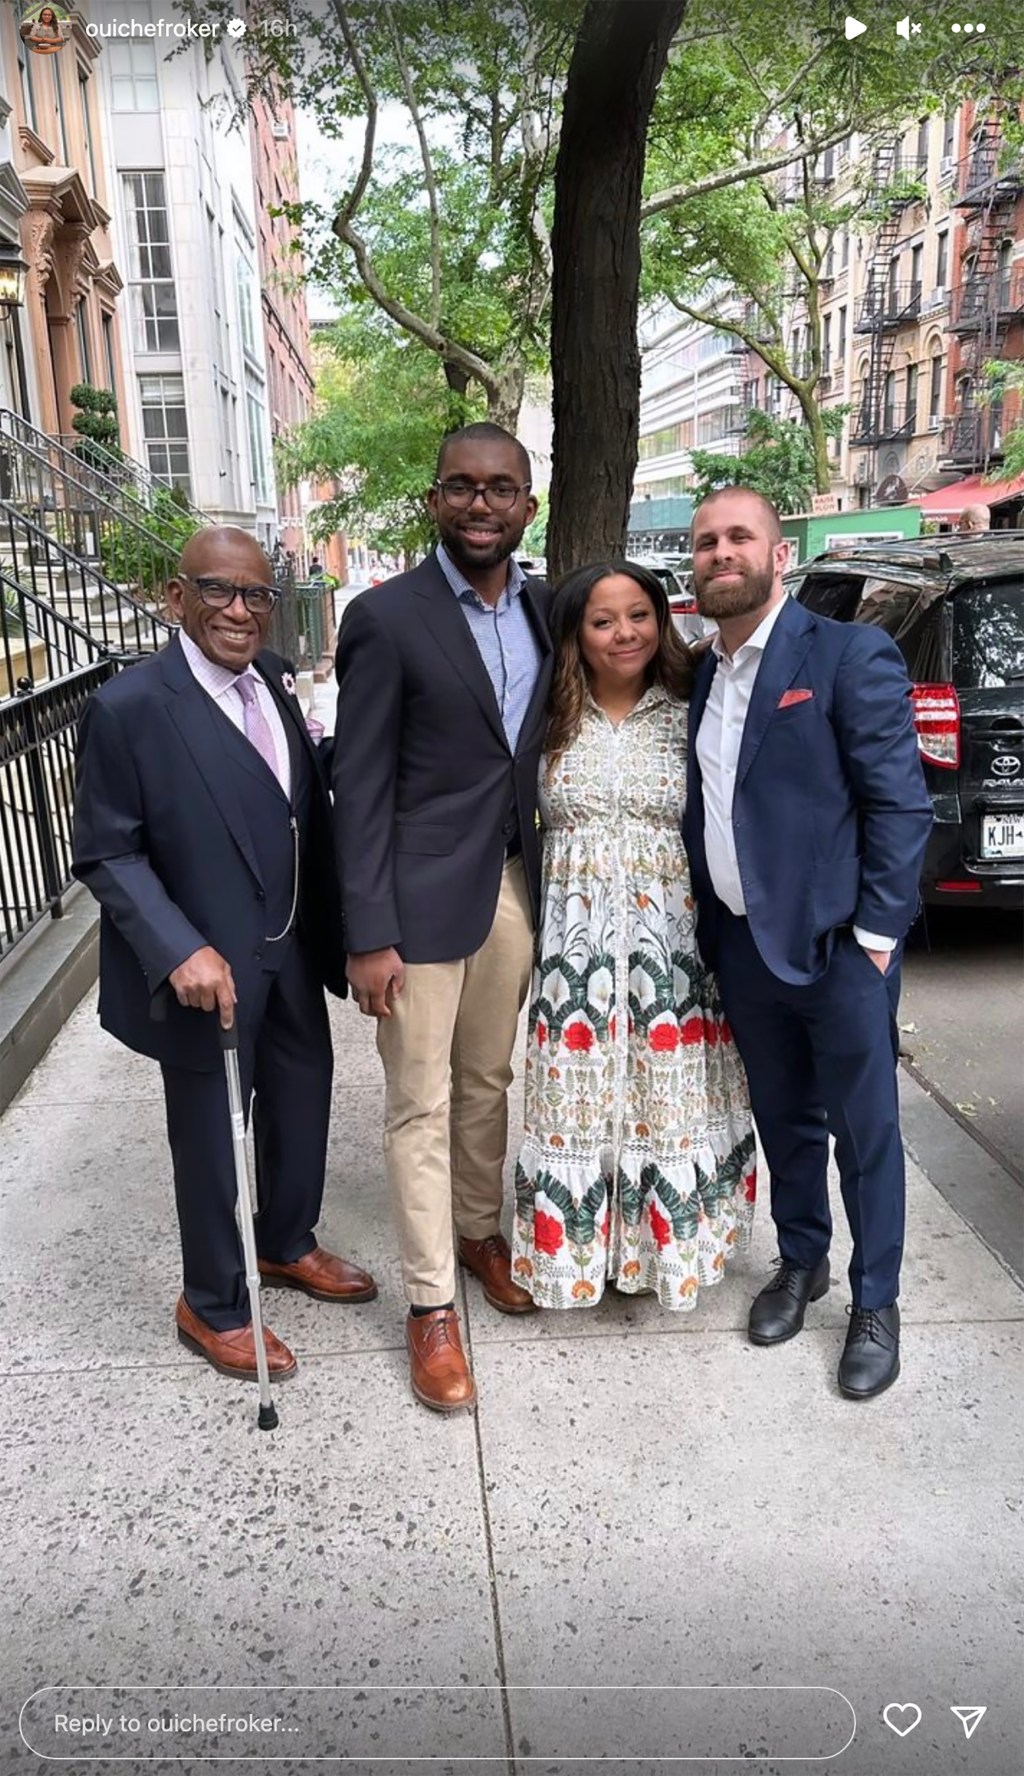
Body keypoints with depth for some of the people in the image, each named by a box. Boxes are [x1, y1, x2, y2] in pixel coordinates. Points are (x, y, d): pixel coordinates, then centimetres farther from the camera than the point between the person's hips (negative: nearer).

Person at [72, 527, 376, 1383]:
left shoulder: (274, 679, 2)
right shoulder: (129, 705, -17)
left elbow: (307, 808, 7)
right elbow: (107, 854, -15)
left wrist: (333, 932, 5)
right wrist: (180, 950, -26)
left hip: (291, 953, 6)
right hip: (205, 968, -6)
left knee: (302, 1105, 21)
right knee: (211, 1137, 11)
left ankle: (287, 1243, 49)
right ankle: (213, 1306, 35)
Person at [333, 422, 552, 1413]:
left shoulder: (541, 609, 7)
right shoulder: (386, 617, -10)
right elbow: (360, 786, -11)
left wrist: (549, 882, 9)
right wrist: (369, 936, -14)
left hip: (516, 885, 5)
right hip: (423, 895, -5)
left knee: (488, 1082, 18)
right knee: (421, 1105, 5)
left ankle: (478, 1230, 39)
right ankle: (430, 1305, 19)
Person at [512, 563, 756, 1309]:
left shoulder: (688, 718, 1)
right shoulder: (552, 722, 2)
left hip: (672, 939, 0)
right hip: (575, 940, 0)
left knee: (669, 1094, 9)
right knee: (580, 1095, 7)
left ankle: (666, 1241, 28)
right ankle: (579, 1242, 25)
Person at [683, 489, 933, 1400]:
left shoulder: (850, 654, -9)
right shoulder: (701, 675, 11)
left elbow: (899, 803, -12)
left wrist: (875, 932, -15)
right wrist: (707, 929, 9)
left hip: (836, 946, -5)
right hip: (744, 946, 6)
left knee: (864, 1132, 8)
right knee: (784, 1121, 19)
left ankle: (876, 1305, 26)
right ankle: (801, 1264, 39)